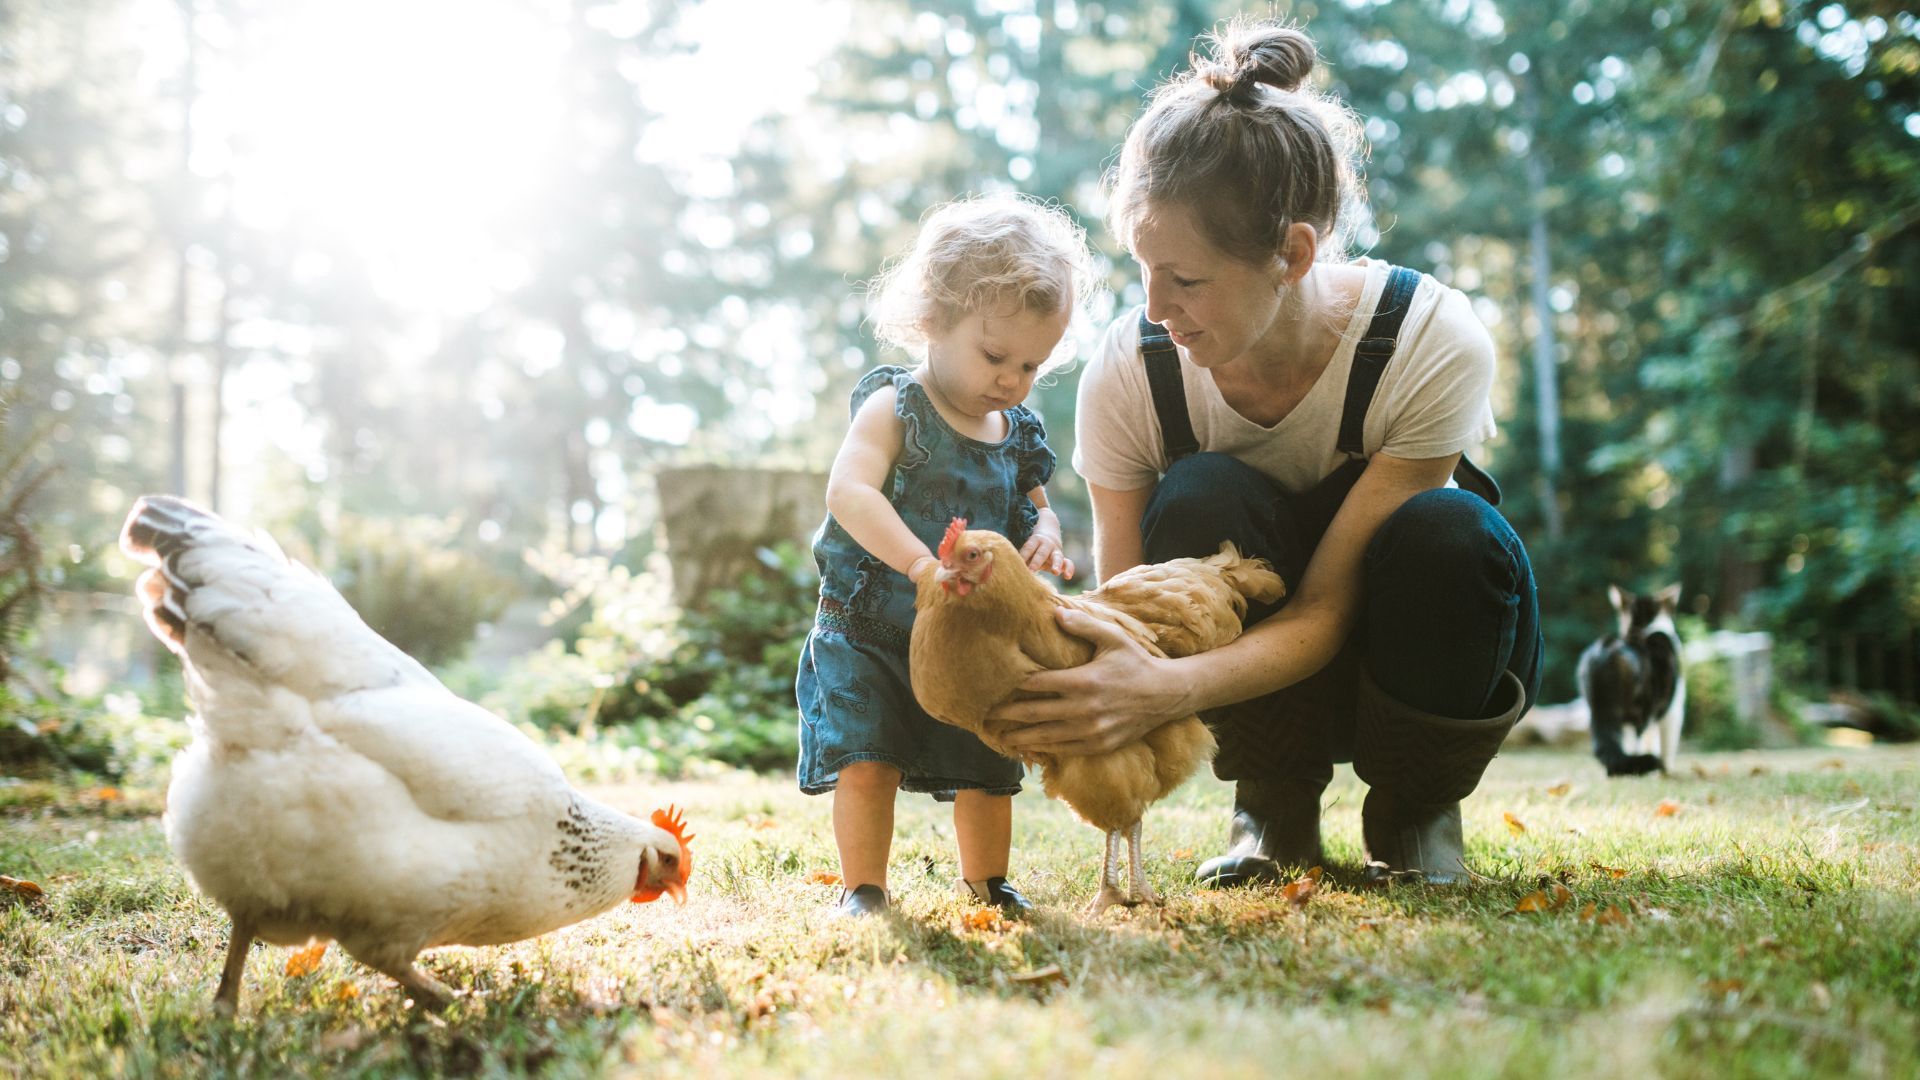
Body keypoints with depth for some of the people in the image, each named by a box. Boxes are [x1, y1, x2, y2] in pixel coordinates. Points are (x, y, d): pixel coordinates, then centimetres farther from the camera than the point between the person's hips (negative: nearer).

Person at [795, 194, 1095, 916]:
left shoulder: (1018, 432, 5)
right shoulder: (895, 407, -14)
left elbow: (1036, 505, 18)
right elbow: (849, 491, -29)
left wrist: (1045, 538, -8)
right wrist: (919, 563, -42)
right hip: (869, 632, -5)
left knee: (987, 768, 10)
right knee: (867, 764, -12)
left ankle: (985, 880, 31)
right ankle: (862, 887, 6)